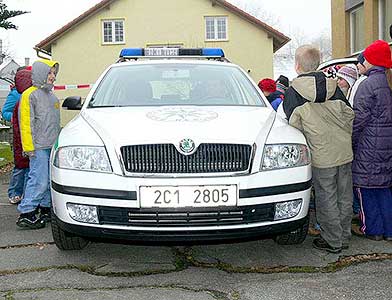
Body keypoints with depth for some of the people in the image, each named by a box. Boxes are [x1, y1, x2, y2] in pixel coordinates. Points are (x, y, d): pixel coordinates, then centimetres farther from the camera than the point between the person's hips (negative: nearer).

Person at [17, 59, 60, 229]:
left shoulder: (52, 96, 20)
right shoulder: (30, 95, -5)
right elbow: (26, 123, -10)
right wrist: (29, 147, -15)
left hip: (52, 146, 8)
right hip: (39, 147, -8)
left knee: (51, 180, 10)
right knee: (39, 180, -12)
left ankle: (46, 208, 21)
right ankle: (26, 214, -6)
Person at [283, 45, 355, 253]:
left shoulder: (293, 93, -8)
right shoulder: (333, 88, 5)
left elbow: (294, 125, -9)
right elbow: (350, 115, 7)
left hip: (321, 156, -5)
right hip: (344, 152, 5)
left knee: (326, 200, 6)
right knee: (344, 197, 14)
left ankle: (333, 241, 15)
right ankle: (344, 237, 27)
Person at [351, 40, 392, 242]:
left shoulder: (368, 85, -14)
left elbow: (359, 119, -15)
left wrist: (349, 142, -5)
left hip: (369, 145, -8)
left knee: (366, 187, 4)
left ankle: (373, 230, 10)